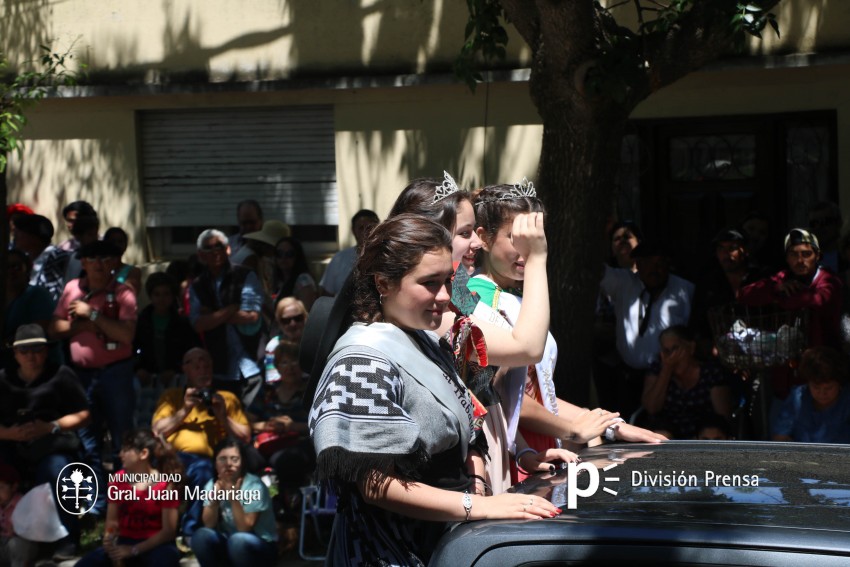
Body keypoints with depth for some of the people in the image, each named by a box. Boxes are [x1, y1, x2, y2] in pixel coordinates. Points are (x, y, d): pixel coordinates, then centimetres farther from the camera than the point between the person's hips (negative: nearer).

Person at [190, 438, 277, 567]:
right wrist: (214, 499, -28)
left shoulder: (254, 486, -17)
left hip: (261, 546, -4)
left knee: (238, 540, -36)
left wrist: (234, 498, -34)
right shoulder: (212, 485, -2)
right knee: (202, 535, -24)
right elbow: (209, 525, -11)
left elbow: (244, 529, -23)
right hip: (227, 546, 4)